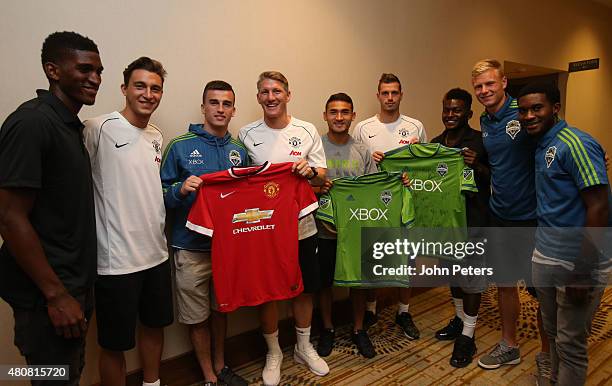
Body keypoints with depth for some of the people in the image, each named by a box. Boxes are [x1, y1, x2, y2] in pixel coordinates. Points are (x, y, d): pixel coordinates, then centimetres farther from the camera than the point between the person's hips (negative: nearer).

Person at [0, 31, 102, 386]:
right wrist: (56, 295, -19)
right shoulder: (30, 123, -17)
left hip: (76, 284, 8)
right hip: (47, 295, -8)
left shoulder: (72, 126, 10)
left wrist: (78, 289, 14)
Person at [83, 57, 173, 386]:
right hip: (116, 260, -7)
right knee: (115, 344, 9)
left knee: (154, 325, 23)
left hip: (156, 253, 7)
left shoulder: (156, 137, 9)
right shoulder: (98, 129, -13)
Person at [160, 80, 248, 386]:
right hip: (192, 248, -3)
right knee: (197, 316, 9)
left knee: (221, 309, 19)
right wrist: (181, 189, -25)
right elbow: (162, 194, -6)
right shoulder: (180, 146, -6)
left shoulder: (240, 150, 6)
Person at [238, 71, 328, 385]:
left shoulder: (307, 131, 2)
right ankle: (273, 352, 33)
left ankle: (304, 346, 38)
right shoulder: (246, 134, 0)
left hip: (302, 226, 2)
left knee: (305, 288, 14)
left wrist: (310, 171, -18)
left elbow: (322, 177, 3)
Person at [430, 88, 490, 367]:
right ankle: (459, 318, 39)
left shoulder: (480, 141, -9)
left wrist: (477, 166, -25)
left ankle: (467, 336, 16)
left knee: (472, 276, 2)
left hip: (473, 220, -6)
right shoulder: (435, 143, 8)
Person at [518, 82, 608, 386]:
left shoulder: (576, 144, -16)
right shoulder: (541, 146, 9)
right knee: (552, 333, 21)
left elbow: (599, 208, -20)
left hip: (577, 262, -8)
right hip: (545, 258, 8)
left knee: (570, 344, 6)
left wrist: (582, 273, -20)